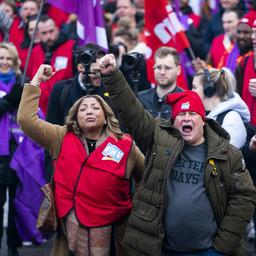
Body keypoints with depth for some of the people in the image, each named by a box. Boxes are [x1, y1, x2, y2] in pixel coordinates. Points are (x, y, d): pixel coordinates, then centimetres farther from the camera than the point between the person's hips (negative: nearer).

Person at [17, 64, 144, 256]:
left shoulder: (125, 145, 2)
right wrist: (36, 81, -1)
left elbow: (146, 177, 14)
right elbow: (27, 119, -2)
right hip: (70, 224, 1)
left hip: (108, 229, -1)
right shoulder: (62, 138, 6)